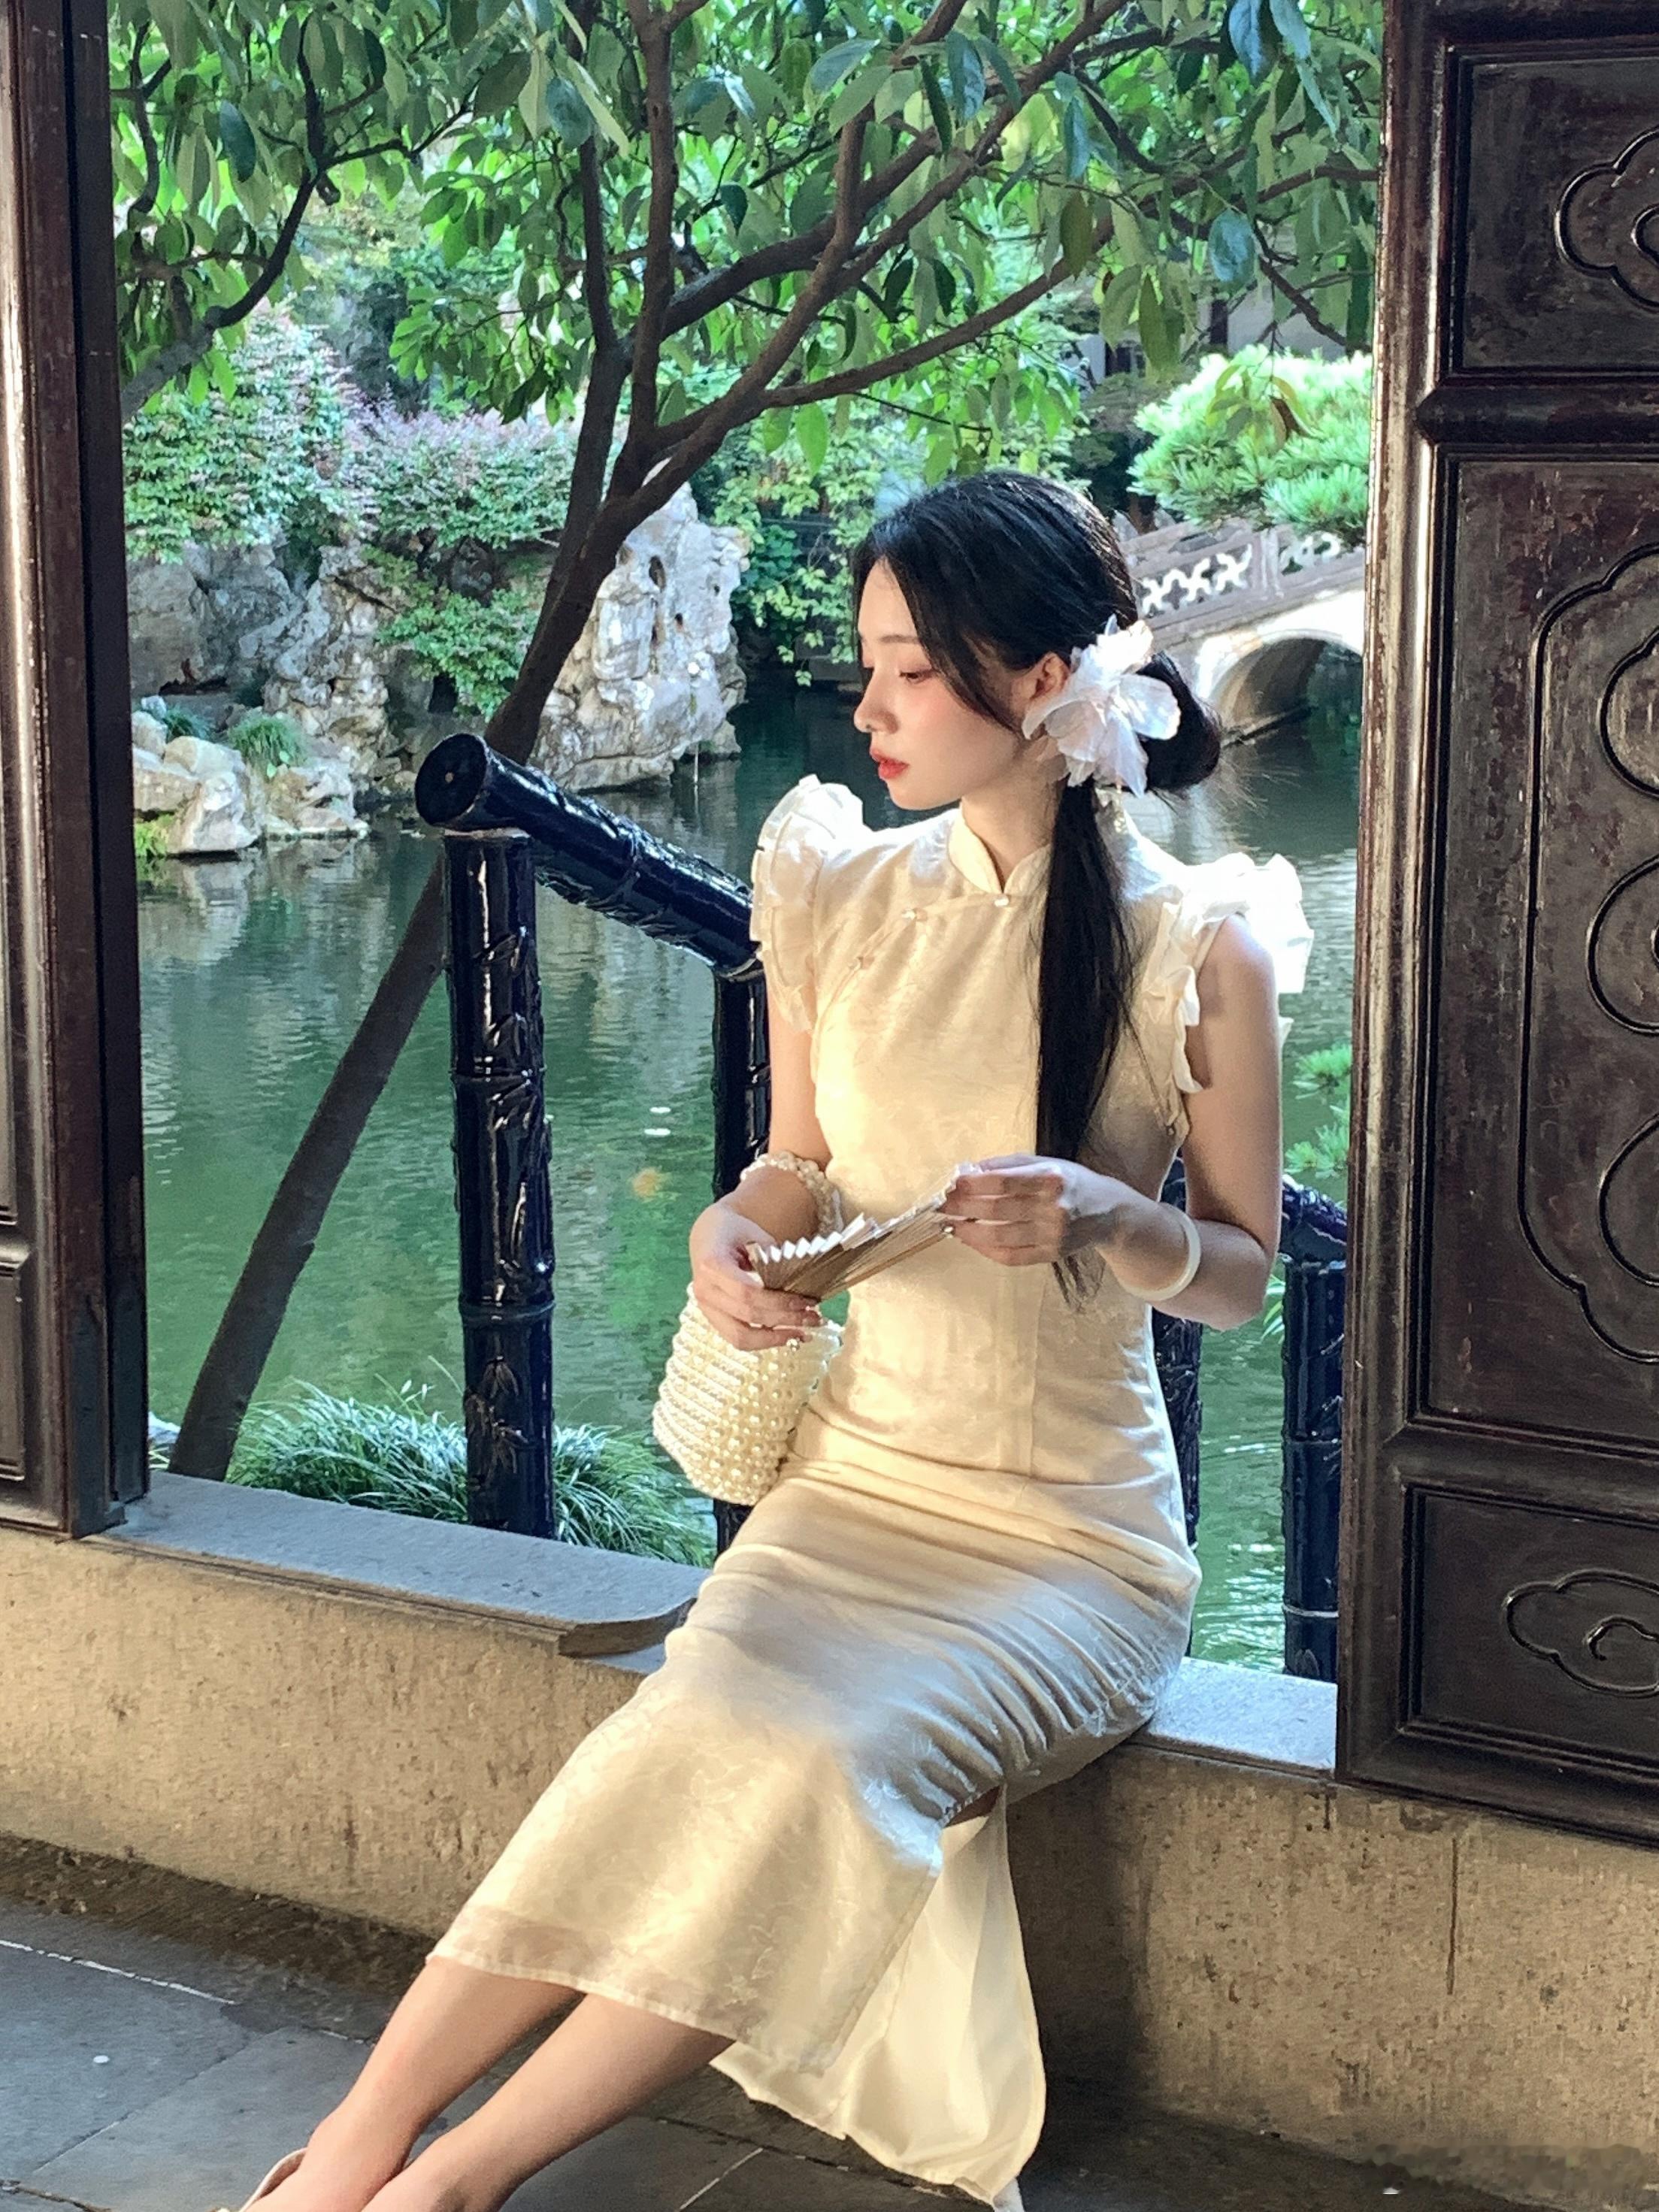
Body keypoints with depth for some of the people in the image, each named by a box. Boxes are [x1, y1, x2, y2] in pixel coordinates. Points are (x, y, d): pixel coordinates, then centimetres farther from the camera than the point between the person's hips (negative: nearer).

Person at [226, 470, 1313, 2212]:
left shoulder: (1199, 948, -8)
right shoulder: (841, 900, 4)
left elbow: (1246, 1274, 1)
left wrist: (1104, 1215, -20)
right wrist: (730, 1235, -6)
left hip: (1072, 1536, -3)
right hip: (856, 1481, 3)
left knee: (815, 1762, -29)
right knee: (703, 1735, -27)